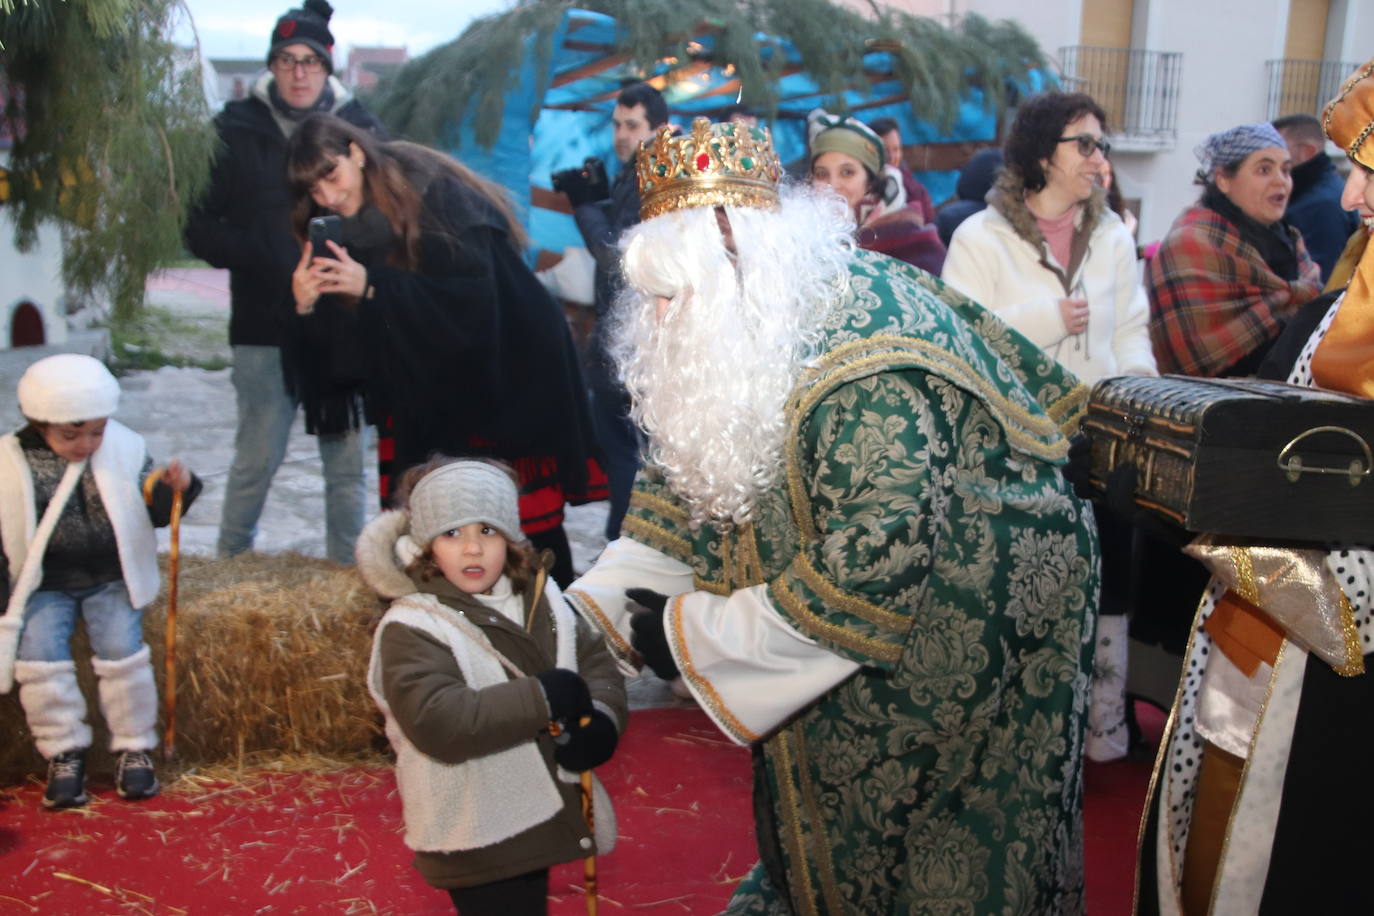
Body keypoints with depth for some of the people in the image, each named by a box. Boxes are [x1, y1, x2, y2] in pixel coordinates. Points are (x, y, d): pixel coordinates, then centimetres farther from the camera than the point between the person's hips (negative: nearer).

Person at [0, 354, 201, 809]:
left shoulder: (124, 448, -4)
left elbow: (154, 512, 1)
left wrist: (172, 488, -21)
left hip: (111, 579, 0)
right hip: (43, 585, 0)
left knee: (121, 648, -19)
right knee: (39, 654, -20)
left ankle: (134, 748, 1)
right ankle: (64, 753, 0)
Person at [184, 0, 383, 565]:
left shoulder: (361, 130, 5)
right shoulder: (236, 131, 4)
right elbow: (198, 223, 4)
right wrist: (255, 260, -12)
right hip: (265, 325, -1)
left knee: (348, 460, 6)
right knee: (257, 457, 2)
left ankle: (349, 570, 18)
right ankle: (229, 564, 19)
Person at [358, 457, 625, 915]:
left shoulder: (540, 598, 2)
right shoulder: (411, 630, -18)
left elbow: (597, 660, 4)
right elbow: (436, 722, -30)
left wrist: (601, 719, -17)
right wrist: (541, 698, -29)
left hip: (539, 817, 7)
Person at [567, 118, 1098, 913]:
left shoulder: (859, 362, -32)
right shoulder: (741, 334, -5)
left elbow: (882, 553, -37)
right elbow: (686, 478, 2)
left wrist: (693, 632, -29)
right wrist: (588, 612, -10)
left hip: (968, 631, -7)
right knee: (831, 821, 23)